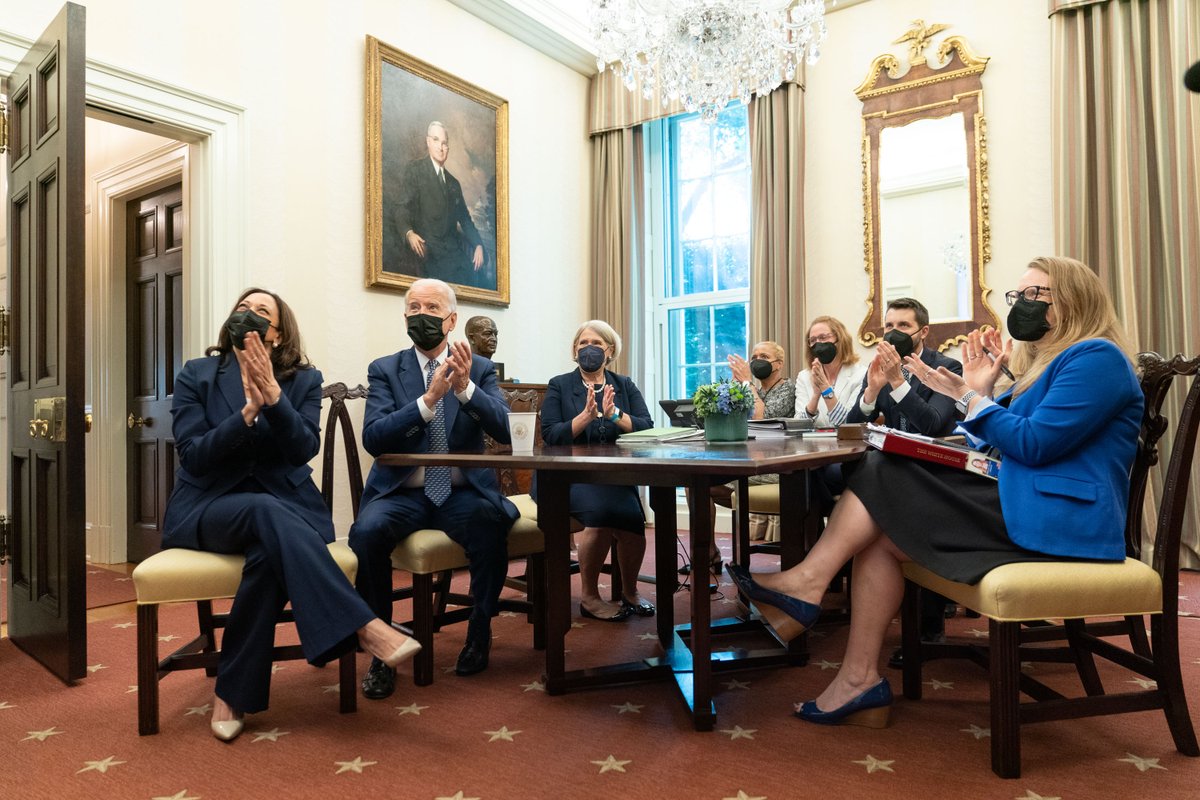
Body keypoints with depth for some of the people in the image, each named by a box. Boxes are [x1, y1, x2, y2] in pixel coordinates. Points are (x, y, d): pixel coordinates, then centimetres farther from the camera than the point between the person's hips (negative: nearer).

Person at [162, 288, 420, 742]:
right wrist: (248, 411, -20)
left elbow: (305, 449, -10)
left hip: (284, 505, 1)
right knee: (267, 511, -36)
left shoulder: (303, 379, 5)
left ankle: (233, 694, -22)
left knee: (269, 552, -36)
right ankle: (363, 628, -43)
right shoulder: (195, 376, 5)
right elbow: (193, 456, -7)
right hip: (208, 506, -1)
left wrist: (273, 393, -24)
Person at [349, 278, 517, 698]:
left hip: (462, 493, 0)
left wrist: (465, 387, -25)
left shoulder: (479, 369, 6)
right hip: (401, 492, 0)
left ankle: (480, 631, -4)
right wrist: (429, 399, -24)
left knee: (491, 527, -31)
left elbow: (505, 430, -8)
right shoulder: (385, 369, 5)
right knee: (366, 532, -30)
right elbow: (373, 438, -10)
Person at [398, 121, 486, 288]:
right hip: (429, 248, -5)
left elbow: (465, 219, 23)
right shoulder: (415, 169, 5)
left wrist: (478, 245, 5)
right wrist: (409, 233, -24)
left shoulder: (454, 183, 23)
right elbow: (404, 207, -3)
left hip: (454, 248, 5)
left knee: (475, 273, -19)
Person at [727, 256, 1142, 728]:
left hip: (1057, 521, -9)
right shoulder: (1044, 362, 23)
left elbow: (1034, 444, -19)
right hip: (1020, 507, 9)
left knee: (889, 476, -17)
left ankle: (809, 580, -12)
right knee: (880, 535, -9)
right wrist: (983, 391, 4)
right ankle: (860, 682, -10)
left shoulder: (1096, 357, -7)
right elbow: (994, 441, 18)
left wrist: (970, 397, -10)